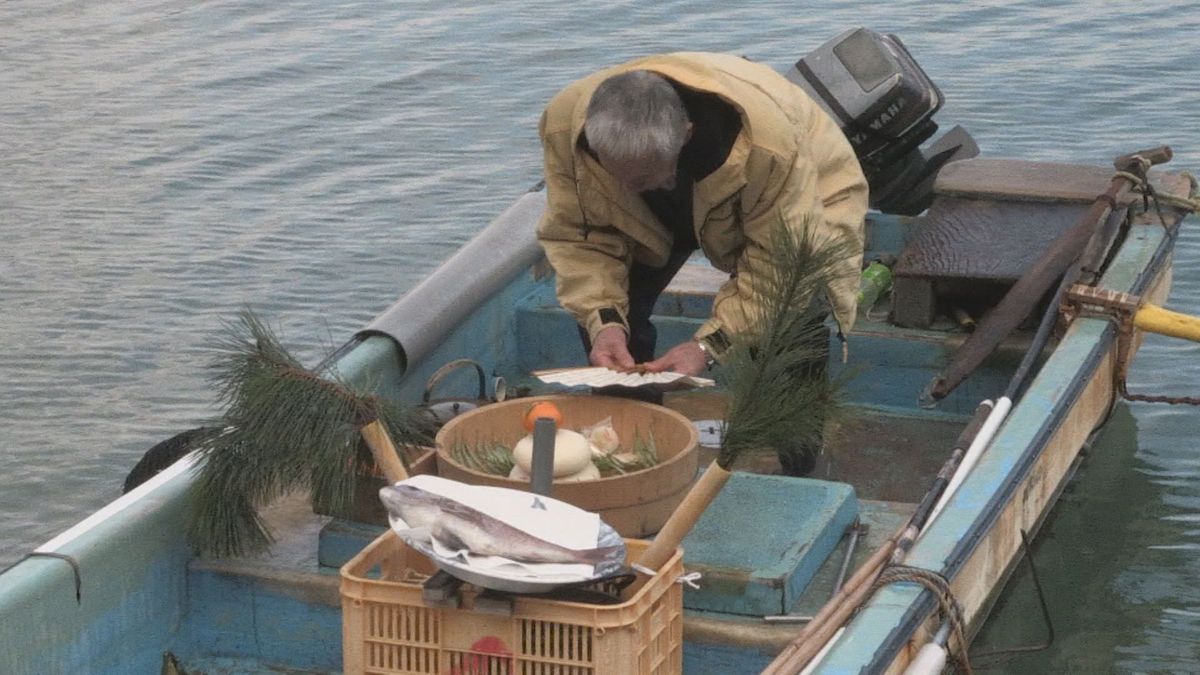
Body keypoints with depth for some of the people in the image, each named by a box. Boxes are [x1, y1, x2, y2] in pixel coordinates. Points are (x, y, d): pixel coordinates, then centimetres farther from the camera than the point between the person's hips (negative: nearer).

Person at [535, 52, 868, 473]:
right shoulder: (565, 122, -34)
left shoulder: (770, 144, -46)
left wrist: (711, 343, -43)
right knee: (601, 304, -14)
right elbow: (578, 236, -22)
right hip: (668, 211, 4)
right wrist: (603, 321, -37)